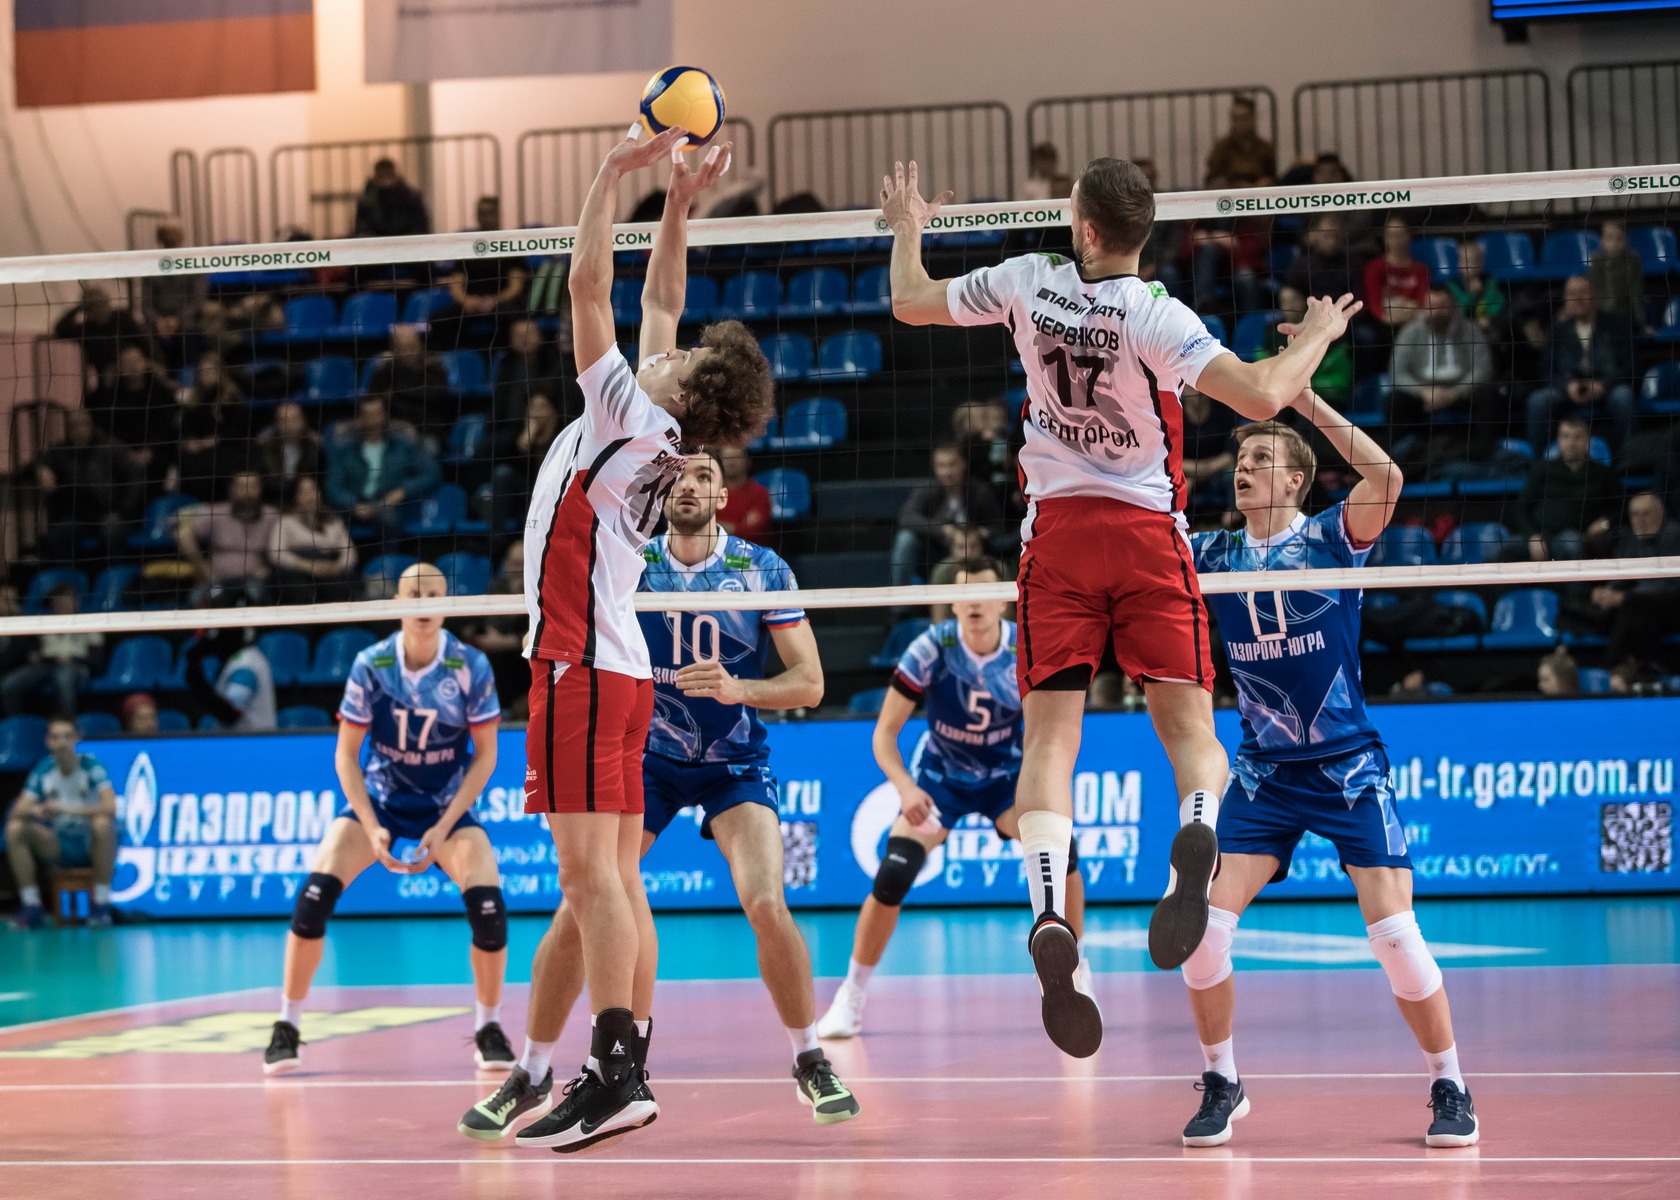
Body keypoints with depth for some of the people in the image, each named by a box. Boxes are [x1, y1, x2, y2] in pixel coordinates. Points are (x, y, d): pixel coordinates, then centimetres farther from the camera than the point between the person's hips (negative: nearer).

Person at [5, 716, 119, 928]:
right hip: (59, 846, 4)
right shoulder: (43, 770, -2)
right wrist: (37, 810, -30)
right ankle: (31, 907, -14)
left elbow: (110, 807, -27)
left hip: (91, 842, -4)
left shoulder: (91, 765, -13)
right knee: (15, 829, -19)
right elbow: (18, 811, -6)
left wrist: (67, 809, -35)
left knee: (102, 823, -36)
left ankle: (101, 905, -24)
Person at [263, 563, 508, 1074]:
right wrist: (371, 829, -18)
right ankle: (287, 1026, -8)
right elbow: (346, 754, -7)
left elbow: (485, 755, -8)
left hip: (447, 804, 0)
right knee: (315, 891, -21)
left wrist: (444, 828, -16)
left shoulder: (471, 667, -15)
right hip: (378, 797, 0)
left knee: (488, 903, -23)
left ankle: (488, 1028, -1)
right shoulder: (371, 665, -14)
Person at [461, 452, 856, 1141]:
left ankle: (810, 1062, 1)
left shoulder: (763, 569, -7)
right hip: (643, 756, 1)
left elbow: (809, 682, -7)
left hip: (734, 763, -1)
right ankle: (528, 1076, 5)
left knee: (767, 908, -20)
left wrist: (738, 687, -25)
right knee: (579, 911, -10)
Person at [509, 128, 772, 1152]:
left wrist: (615, 177, -7)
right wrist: (679, 202, 19)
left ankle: (614, 1076, -19)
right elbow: (658, 303, 21)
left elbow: (589, 286, -13)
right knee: (615, 878, 7)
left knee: (590, 871, -14)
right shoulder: (664, 435, 9)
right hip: (620, 666, 9)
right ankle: (630, 1072, 7)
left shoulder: (630, 416, -12)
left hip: (583, 663, -9)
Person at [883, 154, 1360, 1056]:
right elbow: (1263, 398, -23)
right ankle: (1199, 831, -33)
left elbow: (909, 304, 13)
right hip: (1148, 533, -2)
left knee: (1048, 736, -1)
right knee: (1188, 725, 2)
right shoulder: (1154, 316, -15)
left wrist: (906, 229, 33)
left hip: (1057, 528, 2)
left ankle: (1049, 915, -23)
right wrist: (1317, 337, -4)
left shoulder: (1027, 284, -3)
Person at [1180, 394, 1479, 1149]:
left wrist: (1308, 403, -25)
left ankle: (1449, 1088, 5)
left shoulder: (1332, 539, -8)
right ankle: (1221, 1083, 10)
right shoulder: (1213, 554, 4)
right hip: (1263, 774, 3)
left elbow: (1386, 478, -25)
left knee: (1394, 932, -13)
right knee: (1203, 927, -10)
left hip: (1349, 770, -3)